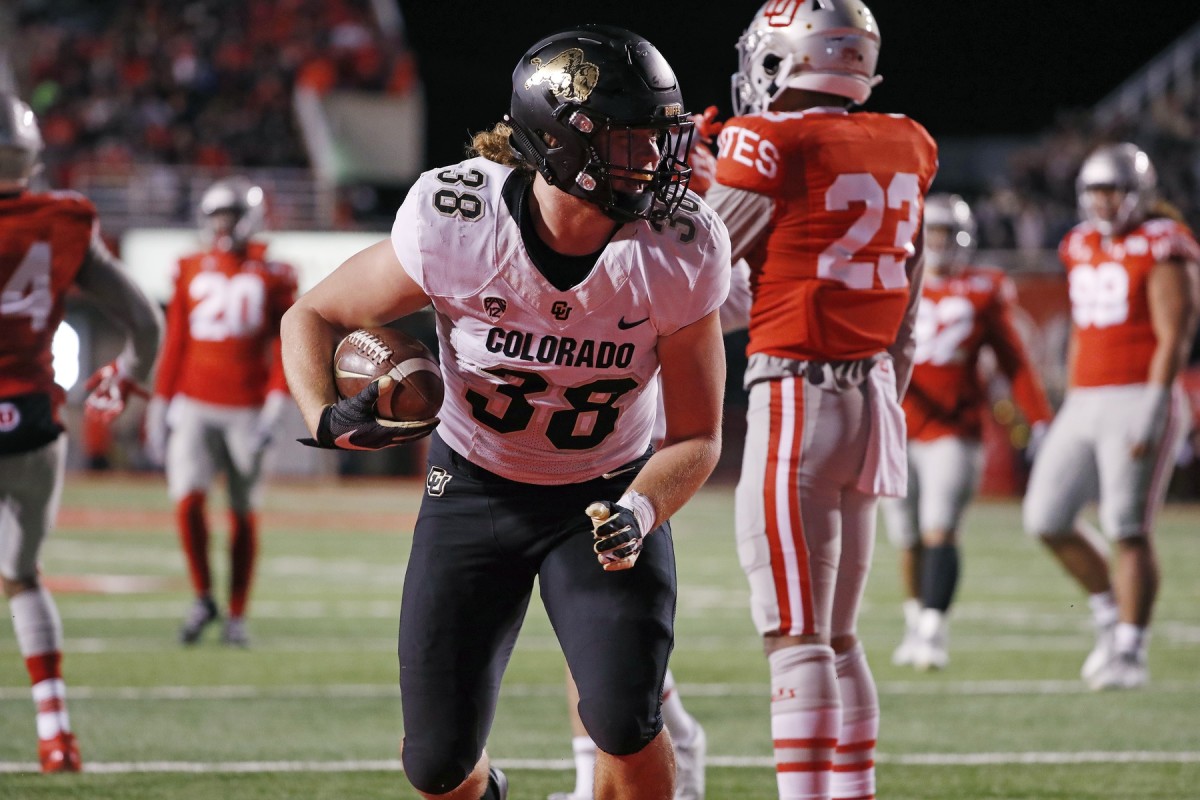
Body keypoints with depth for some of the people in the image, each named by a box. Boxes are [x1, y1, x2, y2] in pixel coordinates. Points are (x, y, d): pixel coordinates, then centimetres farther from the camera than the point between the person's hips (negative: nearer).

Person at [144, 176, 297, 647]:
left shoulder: (272, 276, 0)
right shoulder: (191, 273, 8)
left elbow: (285, 348, 0)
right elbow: (174, 347, 13)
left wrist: (276, 402, -12)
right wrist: (159, 407, 12)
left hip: (247, 410, -1)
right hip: (194, 408, 1)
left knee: (244, 515, 5)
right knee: (188, 502, -15)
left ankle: (237, 615, 16)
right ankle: (203, 598, 3)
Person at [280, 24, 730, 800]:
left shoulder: (677, 255, -22)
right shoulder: (456, 226, -24)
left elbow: (697, 436, -13)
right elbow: (314, 317, -9)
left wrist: (639, 512, -34)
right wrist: (327, 417, -29)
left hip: (608, 494, 0)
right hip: (475, 490, 0)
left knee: (625, 723, -24)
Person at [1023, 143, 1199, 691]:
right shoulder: (1083, 246, 15)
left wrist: (1153, 413, -21)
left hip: (1139, 400, -8)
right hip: (1085, 402, 8)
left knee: (1128, 531, -8)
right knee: (1047, 519, 3)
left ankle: (1130, 653, -3)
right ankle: (1110, 614, 21)